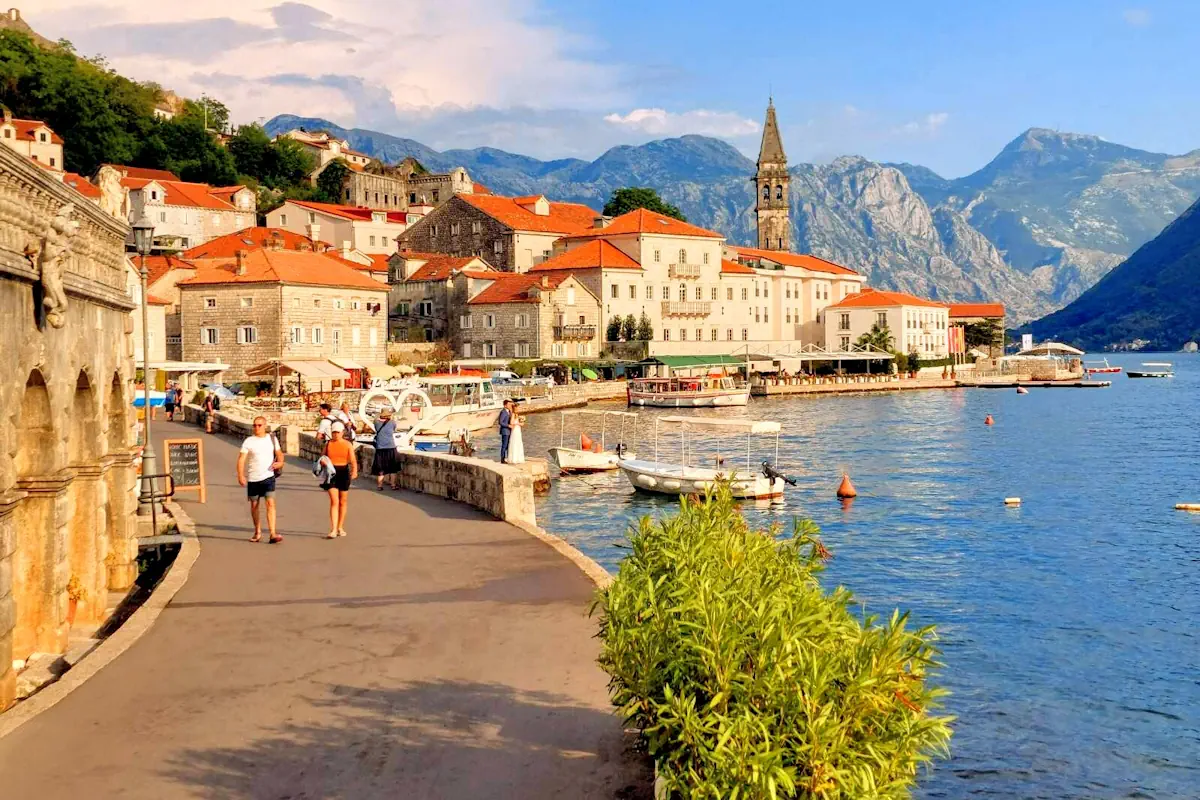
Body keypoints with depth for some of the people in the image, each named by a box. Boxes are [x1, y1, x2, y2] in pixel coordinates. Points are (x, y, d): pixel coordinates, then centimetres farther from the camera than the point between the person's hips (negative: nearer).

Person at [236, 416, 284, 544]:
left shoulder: (272, 438, 4)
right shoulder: (249, 441, -3)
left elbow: (279, 453, 16)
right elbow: (241, 459, -8)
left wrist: (280, 462, -6)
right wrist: (240, 476, -20)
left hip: (268, 476, 0)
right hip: (253, 478, 0)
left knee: (270, 503, -13)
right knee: (254, 505, 11)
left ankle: (273, 534, -17)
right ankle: (258, 532, 28)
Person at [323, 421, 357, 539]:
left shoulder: (348, 445, 1)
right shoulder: (328, 444, 5)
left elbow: (353, 460, -7)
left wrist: (355, 471, -22)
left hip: (344, 473, 1)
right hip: (331, 473, -1)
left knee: (342, 502, 10)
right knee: (334, 502, -10)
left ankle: (340, 528, 24)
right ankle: (333, 530, -14)